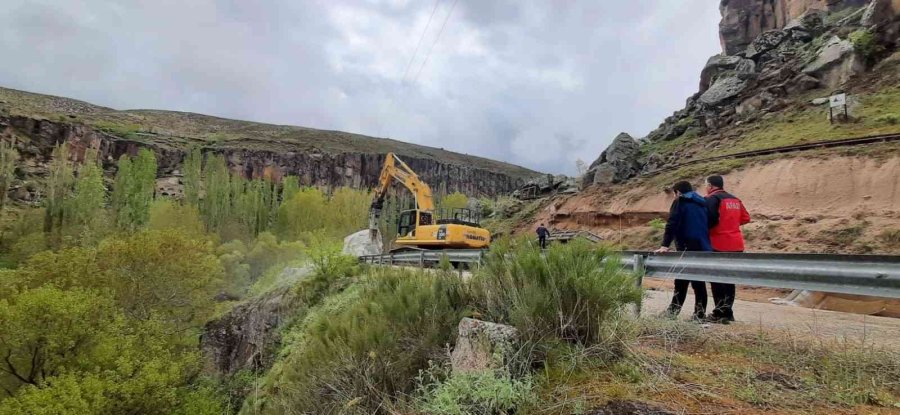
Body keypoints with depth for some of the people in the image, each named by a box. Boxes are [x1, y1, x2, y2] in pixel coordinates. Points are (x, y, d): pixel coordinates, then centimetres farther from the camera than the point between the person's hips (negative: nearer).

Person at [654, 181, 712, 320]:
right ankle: (700, 313, 7)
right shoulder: (703, 203, 19)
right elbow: (708, 225, 20)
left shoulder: (680, 202, 0)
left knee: (681, 281, -1)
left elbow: (672, 224, -11)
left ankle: (673, 310, 1)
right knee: (699, 281, 7)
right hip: (703, 247, 6)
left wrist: (665, 245, -14)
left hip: (687, 247, -6)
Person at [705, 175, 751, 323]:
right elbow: (746, 218, 17)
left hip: (719, 244, -7)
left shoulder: (711, 199, -10)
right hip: (736, 244, 7)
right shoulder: (735, 200, 14)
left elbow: (711, 220, -22)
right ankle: (728, 312, 15)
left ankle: (720, 313, -2)